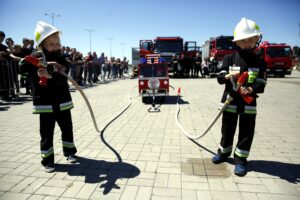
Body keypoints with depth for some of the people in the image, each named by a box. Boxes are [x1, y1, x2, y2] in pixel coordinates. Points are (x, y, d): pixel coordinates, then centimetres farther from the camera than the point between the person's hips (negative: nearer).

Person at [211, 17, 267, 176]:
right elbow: (220, 78, -5)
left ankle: (240, 159, 19)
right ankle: (224, 152, 32)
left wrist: (251, 89, -25)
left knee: (246, 132, 5)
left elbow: (261, 85, -5)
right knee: (227, 129, 13)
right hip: (230, 101, 0)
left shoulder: (259, 62, 1)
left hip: (248, 103, 0)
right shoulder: (229, 58, 0)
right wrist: (229, 76, -26)